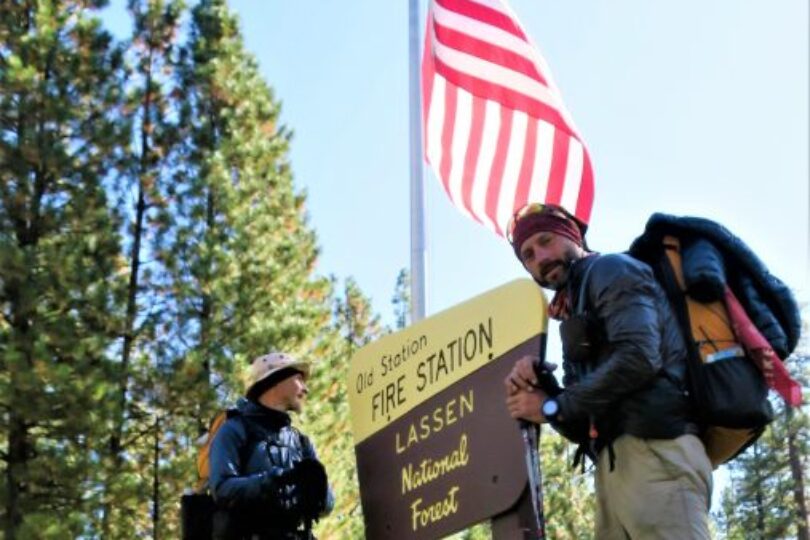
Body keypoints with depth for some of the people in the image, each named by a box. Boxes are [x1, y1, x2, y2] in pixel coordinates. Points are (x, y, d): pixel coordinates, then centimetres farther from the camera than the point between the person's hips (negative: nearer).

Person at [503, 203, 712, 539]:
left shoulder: (610, 271, 6)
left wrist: (553, 407, -6)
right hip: (614, 467, 9)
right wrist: (540, 384, 3)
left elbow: (639, 357, -13)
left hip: (653, 451, -9)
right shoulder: (576, 316, 29)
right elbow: (582, 428, 22)